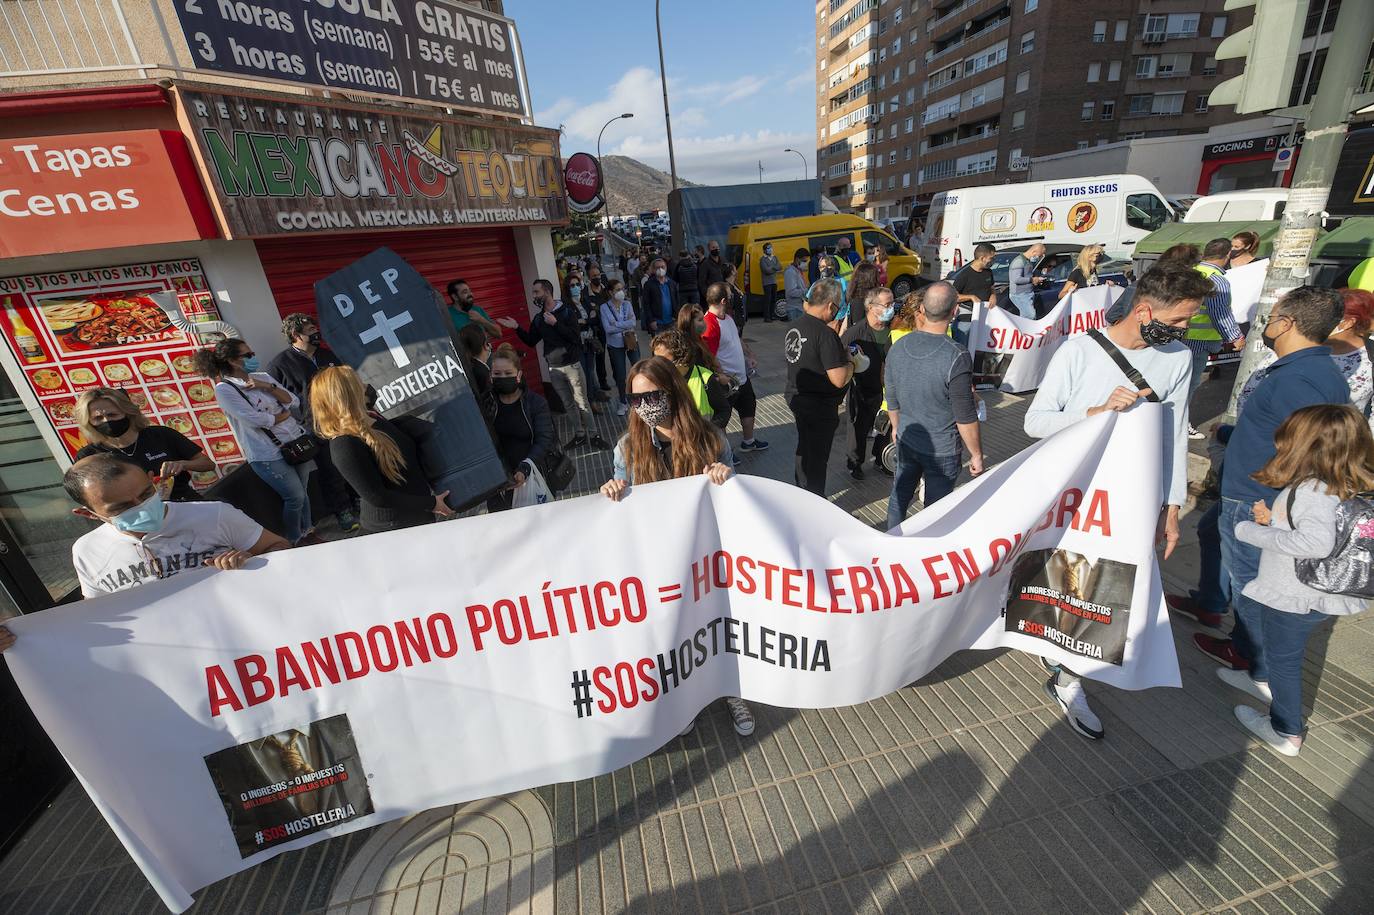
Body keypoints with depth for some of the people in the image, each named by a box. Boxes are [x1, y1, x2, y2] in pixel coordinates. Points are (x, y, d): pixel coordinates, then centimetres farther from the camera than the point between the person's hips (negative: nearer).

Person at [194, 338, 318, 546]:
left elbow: (294, 402, 1)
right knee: (295, 497, -2)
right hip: (269, 455, -5)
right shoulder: (224, 390, -9)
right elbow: (256, 420, -18)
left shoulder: (262, 377, 8)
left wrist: (267, 386, -11)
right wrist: (285, 414, -3)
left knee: (301, 492, 14)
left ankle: (308, 533, 32)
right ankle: (295, 541, 20)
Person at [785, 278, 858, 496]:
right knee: (818, 456, 6)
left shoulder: (794, 326, 1)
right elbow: (839, 379, -28)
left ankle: (802, 492, 42)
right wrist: (851, 362, -7)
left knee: (804, 447, 25)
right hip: (820, 406, -8)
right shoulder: (826, 334, -25)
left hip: (796, 397, 8)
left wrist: (839, 353, 11)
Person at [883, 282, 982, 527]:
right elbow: (966, 417, -19)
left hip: (906, 441, 5)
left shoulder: (897, 347, -8)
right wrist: (977, 454, -5)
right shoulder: (957, 357, -25)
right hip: (942, 451, -5)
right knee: (935, 508, 13)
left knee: (899, 495, 22)